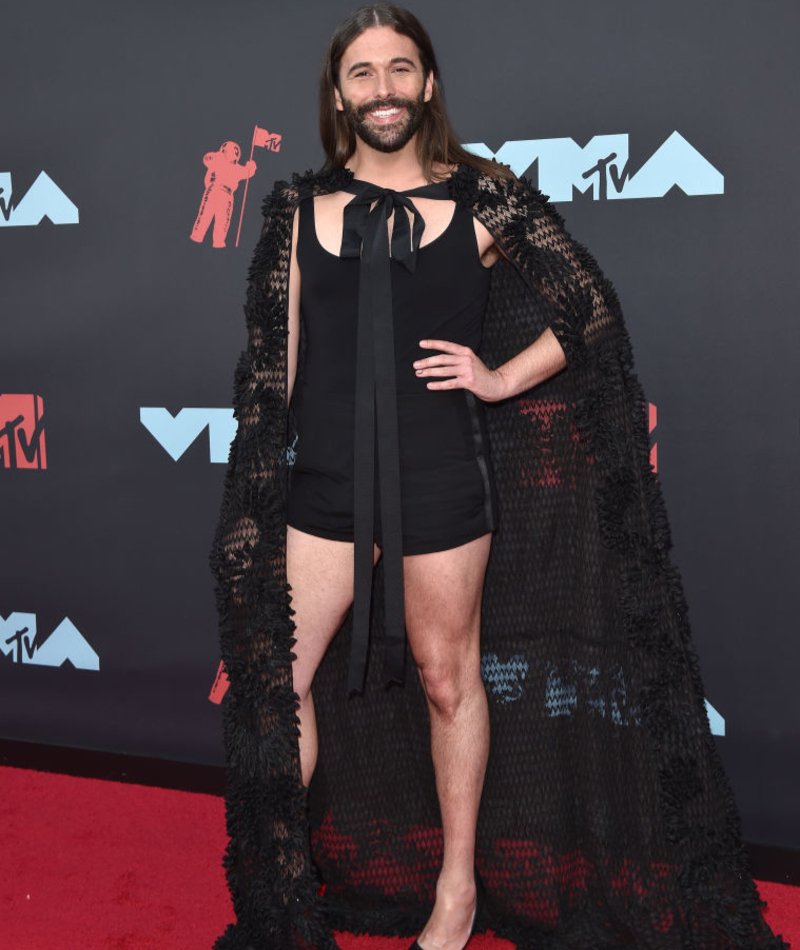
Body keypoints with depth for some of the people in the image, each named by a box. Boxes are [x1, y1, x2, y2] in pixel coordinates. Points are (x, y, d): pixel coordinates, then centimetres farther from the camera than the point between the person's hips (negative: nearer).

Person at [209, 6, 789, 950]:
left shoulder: (481, 199, -1)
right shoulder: (302, 207, 6)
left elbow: (590, 307, 5)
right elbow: (278, 357, 9)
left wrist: (501, 379, -6)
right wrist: (262, 477, 8)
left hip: (443, 482, -2)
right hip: (326, 481, 3)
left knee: (449, 680, 10)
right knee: (278, 678, 3)